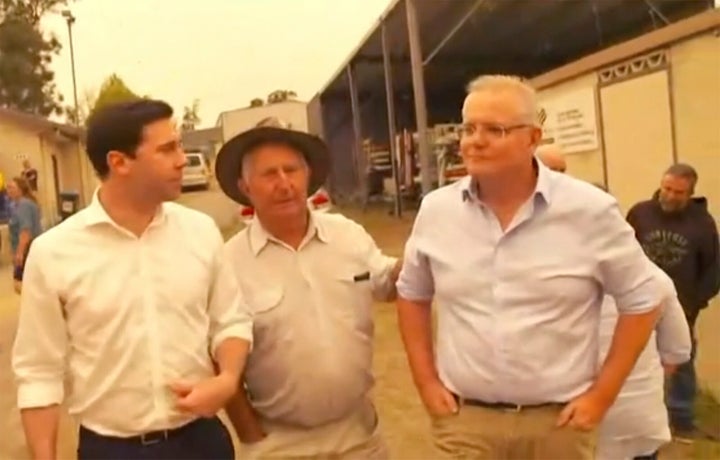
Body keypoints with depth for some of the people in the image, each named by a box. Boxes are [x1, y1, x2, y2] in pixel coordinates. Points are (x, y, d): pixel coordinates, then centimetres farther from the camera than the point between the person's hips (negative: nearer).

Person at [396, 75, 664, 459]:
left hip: (559, 420, -1)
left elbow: (642, 300, -1)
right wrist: (426, 381, 5)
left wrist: (603, 393, -4)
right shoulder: (436, 210, -3)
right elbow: (411, 294, 10)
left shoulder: (591, 211, -10)